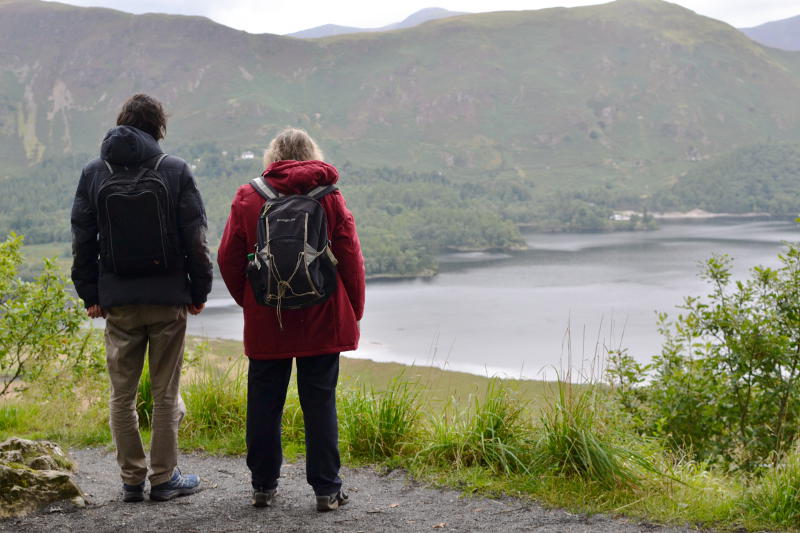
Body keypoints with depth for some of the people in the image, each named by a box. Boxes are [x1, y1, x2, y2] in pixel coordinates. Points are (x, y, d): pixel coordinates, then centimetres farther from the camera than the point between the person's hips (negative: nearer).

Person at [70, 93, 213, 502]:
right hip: (168, 298, -2)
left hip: (117, 300, 2)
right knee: (166, 393, 6)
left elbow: (82, 239, 5)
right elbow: (194, 237, -4)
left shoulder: (93, 173, 3)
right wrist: (199, 289, 5)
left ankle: (131, 479, 14)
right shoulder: (175, 170, -4)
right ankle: (164, 479, 10)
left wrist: (89, 295, 11)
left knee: (122, 394, 10)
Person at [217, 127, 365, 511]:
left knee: (264, 401, 11)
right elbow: (350, 258, -2)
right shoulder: (330, 198, -2)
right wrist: (353, 311, 9)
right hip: (322, 320, 0)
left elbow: (228, 259, 1)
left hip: (265, 322, 1)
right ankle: (326, 489, 6)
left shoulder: (248, 198, 0)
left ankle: (263, 486, 18)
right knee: (319, 401, 5)